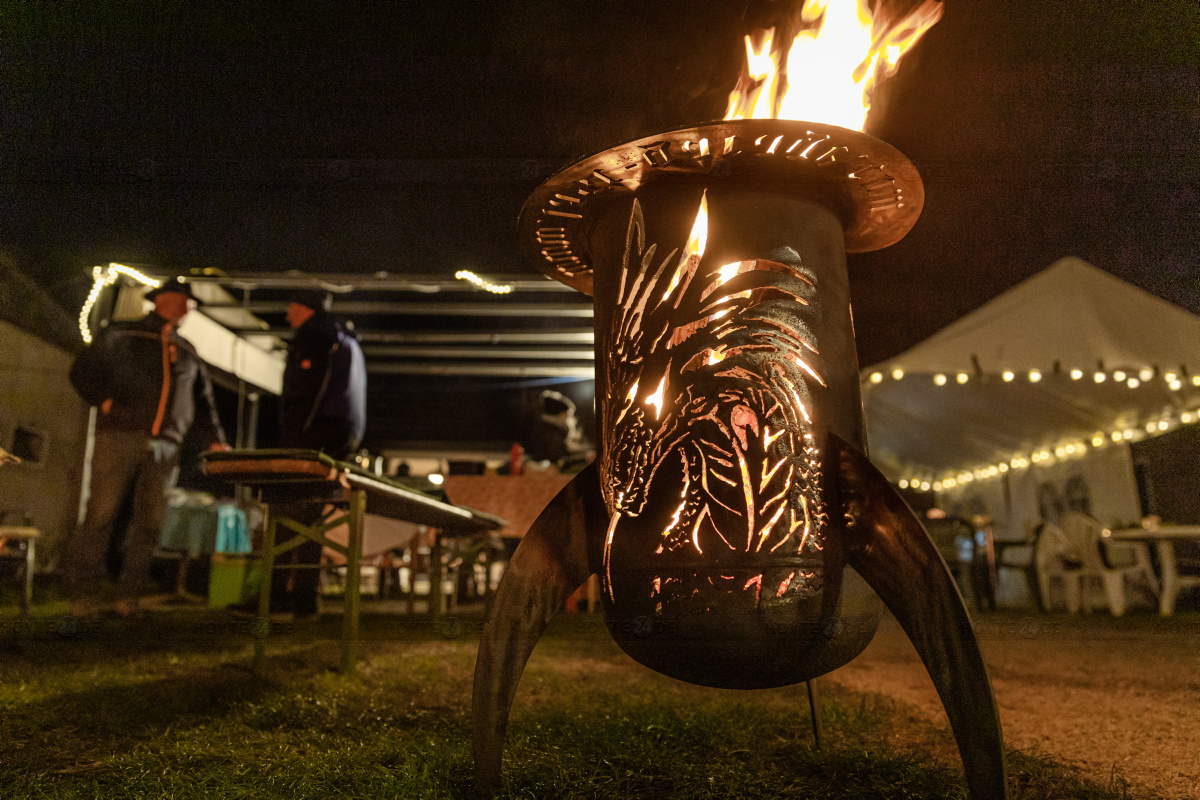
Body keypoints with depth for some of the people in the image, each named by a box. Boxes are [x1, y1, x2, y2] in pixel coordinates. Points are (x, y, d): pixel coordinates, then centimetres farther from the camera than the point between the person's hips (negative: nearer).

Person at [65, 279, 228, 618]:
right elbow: (82, 371, 6)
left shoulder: (188, 353, 21)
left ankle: (128, 596, 9)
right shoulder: (122, 335, 9)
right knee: (101, 515, -4)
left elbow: (203, 402, 21)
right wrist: (106, 402, -8)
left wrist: (215, 441, 12)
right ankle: (82, 593, 6)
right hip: (119, 438, -4)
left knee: (149, 524, 0)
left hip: (164, 447, 4)